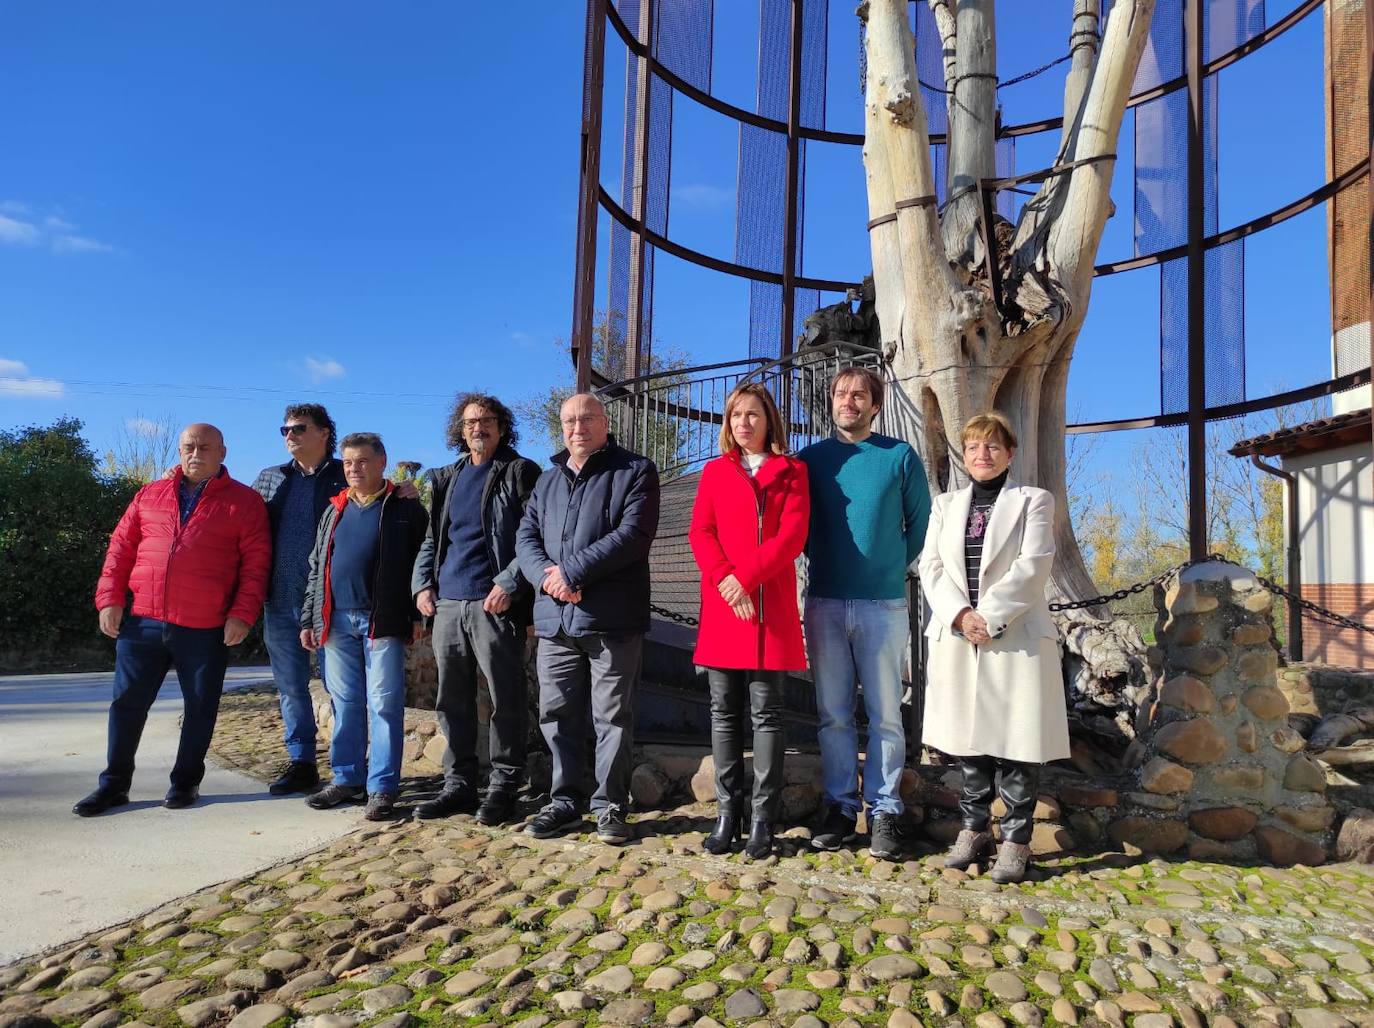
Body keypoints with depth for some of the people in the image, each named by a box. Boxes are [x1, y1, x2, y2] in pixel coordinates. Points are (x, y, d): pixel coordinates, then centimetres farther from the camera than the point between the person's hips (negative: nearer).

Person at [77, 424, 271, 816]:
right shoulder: (149, 496, 13)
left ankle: (185, 781, 23)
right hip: (143, 622, 3)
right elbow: (120, 548, 13)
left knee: (199, 707, 6)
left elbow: (255, 564, -4)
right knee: (127, 703, 10)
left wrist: (242, 615, -11)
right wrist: (110, 599, 3)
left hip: (206, 630, -3)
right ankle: (114, 783, 24)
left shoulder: (244, 501, 1)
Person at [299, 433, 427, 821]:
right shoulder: (334, 511, 17)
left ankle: (382, 788, 2)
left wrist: (419, 615, -8)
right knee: (345, 704, 10)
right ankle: (346, 779, 20)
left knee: (384, 705, -3)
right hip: (337, 621, 5)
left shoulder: (405, 508, 2)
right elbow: (317, 568, 19)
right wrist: (308, 620, 14)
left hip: (384, 621, -5)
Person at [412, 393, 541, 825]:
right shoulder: (447, 479, 18)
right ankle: (458, 785, 22)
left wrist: (510, 583, -17)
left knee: (506, 701, 0)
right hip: (447, 604, 6)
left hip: (494, 605, -6)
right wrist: (423, 582, 7)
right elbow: (431, 538, 22)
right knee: (452, 701, 11)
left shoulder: (520, 473, 0)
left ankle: (503, 786, 12)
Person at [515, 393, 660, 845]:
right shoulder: (548, 480, 19)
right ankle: (564, 800, 25)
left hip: (613, 619, -5)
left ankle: (610, 804, 16)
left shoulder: (635, 471, 0)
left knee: (612, 716, 3)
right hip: (555, 619, 5)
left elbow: (633, 534, -13)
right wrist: (547, 575, -11)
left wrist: (573, 571, -16)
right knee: (557, 714, 11)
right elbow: (525, 538, 10)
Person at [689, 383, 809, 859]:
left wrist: (746, 576, -15)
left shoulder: (791, 471, 7)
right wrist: (725, 578, -13)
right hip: (722, 605, 2)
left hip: (771, 604, -2)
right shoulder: (715, 471, 14)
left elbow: (792, 535, -5)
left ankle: (763, 819, 7)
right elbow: (700, 533, 3)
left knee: (766, 711, 0)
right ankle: (727, 814, 13)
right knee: (724, 711, 5)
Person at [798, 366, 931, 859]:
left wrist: (896, 565, 7)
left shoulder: (900, 456, 3)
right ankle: (839, 805, 17)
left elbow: (920, 522, 10)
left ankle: (884, 812, 13)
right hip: (824, 603, 2)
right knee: (834, 714, 7)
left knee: (885, 714, 3)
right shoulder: (811, 457, 8)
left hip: (883, 604, -2)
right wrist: (822, 562, 9)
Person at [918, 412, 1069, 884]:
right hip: (956, 639, 4)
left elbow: (1032, 567, -7)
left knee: (1015, 739, -1)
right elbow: (931, 566, 5)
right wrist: (960, 615, -11)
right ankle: (974, 827, 24)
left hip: (1016, 639, -3)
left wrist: (989, 616, -15)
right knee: (968, 737, 10)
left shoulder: (1033, 501, 5)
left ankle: (1016, 839, 11)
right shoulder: (946, 505, 16)